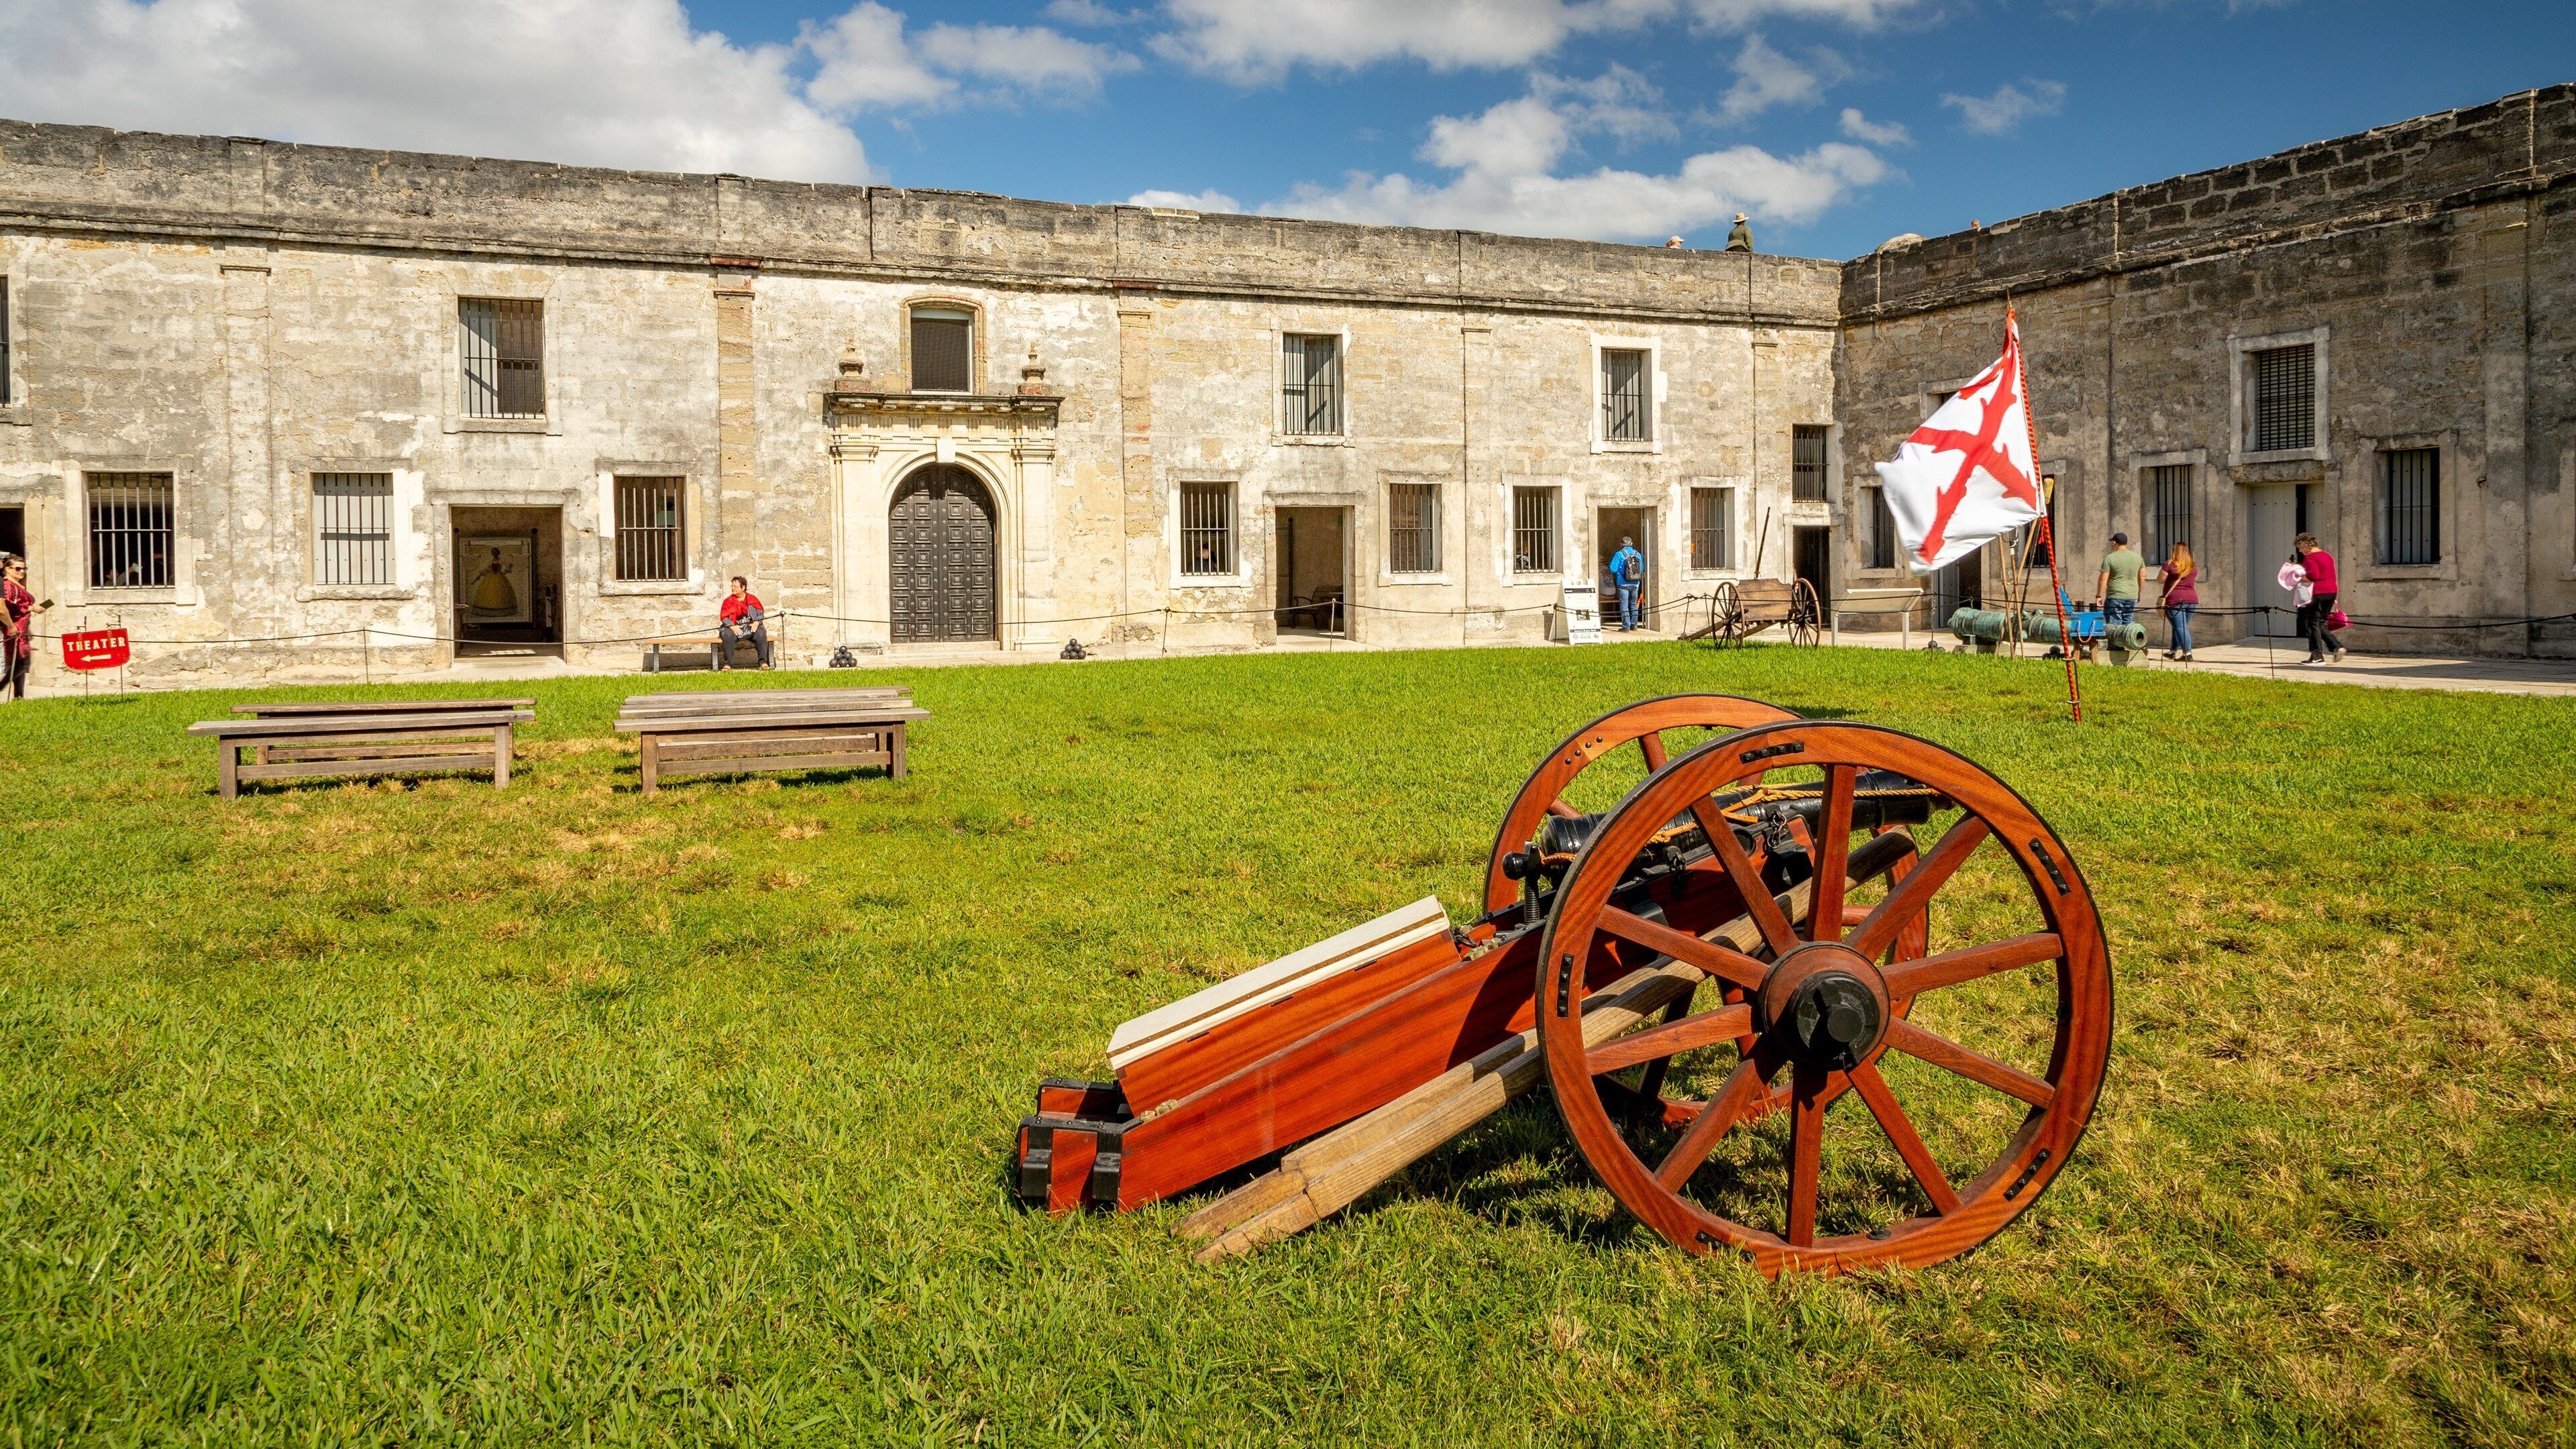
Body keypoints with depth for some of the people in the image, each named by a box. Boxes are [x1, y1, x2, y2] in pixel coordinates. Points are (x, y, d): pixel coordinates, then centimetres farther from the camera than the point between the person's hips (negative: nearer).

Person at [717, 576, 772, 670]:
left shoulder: (752, 599, 11)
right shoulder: (728, 601, 9)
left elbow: (760, 613, 7)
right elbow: (724, 617, 1)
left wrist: (756, 622, -13)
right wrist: (732, 626, -17)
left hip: (751, 627, 1)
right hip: (733, 627, -1)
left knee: (761, 633, -29)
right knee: (728, 635, -33)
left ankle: (763, 662, -30)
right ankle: (728, 664, -34)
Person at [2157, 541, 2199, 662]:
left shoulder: (2170, 565, -5)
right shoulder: (2194, 567, 10)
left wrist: (2164, 569, 15)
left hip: (2175, 600, -5)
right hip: (2192, 599, 6)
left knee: (2180, 627, -9)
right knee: (2180, 626, 18)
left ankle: (2187, 653, -19)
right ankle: (2174, 651, 27)